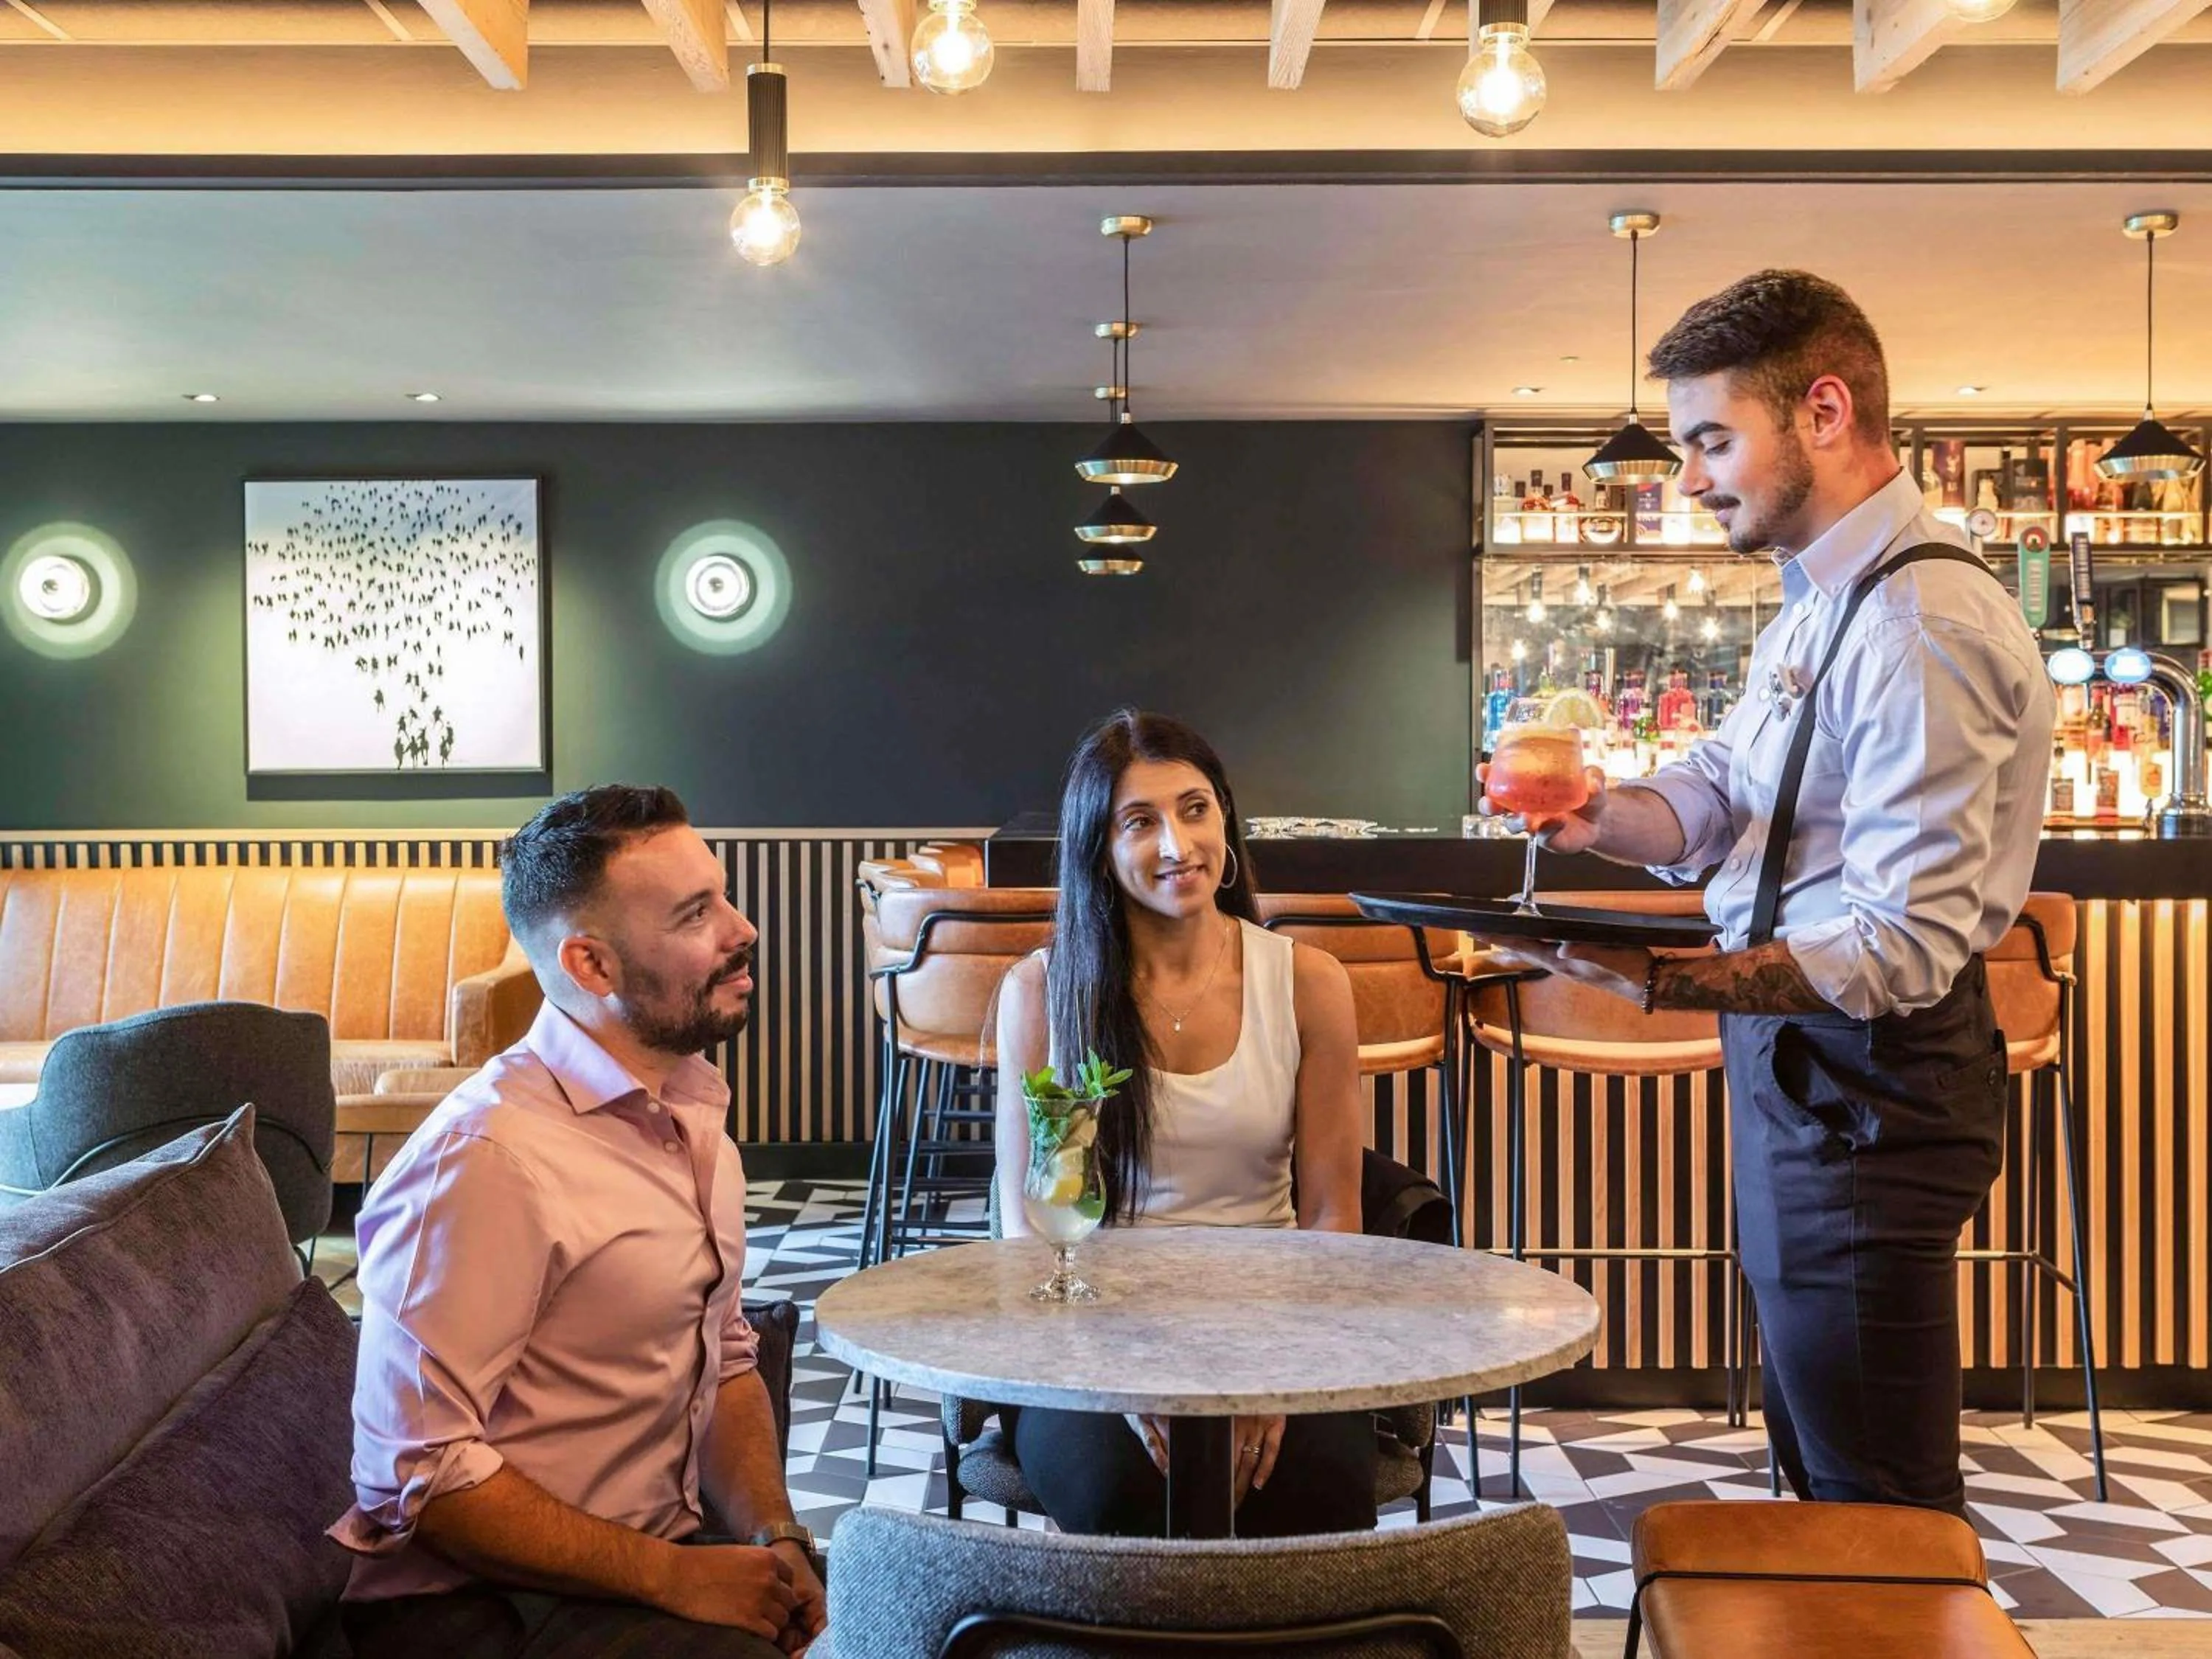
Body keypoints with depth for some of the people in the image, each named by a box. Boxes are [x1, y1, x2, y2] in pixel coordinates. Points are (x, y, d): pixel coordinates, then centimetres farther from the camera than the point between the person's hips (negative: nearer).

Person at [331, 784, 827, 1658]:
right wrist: (674, 1578, -18)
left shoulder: (694, 1113, 8)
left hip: (664, 1554, 7)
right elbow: (420, 1474, -20)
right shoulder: (484, 1160, -19)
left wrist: (776, 1536, -3)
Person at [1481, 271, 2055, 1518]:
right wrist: (1601, 815, -9)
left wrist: (1664, 983, -35)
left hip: (1868, 1086, -10)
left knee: (1882, 1508, 2)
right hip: (1803, 1074, 11)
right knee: (1821, 1465, 23)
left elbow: (1904, 947, -28)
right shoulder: (1817, 603, 11)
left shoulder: (1924, 627, -23)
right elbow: (1720, 800, 11)